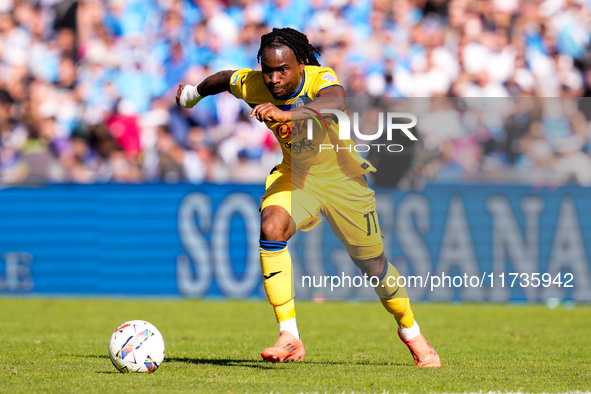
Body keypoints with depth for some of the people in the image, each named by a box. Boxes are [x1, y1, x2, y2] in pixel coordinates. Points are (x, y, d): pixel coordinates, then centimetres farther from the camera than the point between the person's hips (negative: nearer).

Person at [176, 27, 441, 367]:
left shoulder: (320, 79, -31)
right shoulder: (252, 85, -18)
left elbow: (336, 103, -55)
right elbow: (224, 78, 6)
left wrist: (285, 114, -71)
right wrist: (193, 94, 25)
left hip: (342, 176, -2)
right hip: (295, 174, 2)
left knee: (373, 264, 7)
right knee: (271, 227, -29)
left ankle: (411, 331, 37)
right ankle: (290, 338, -29)